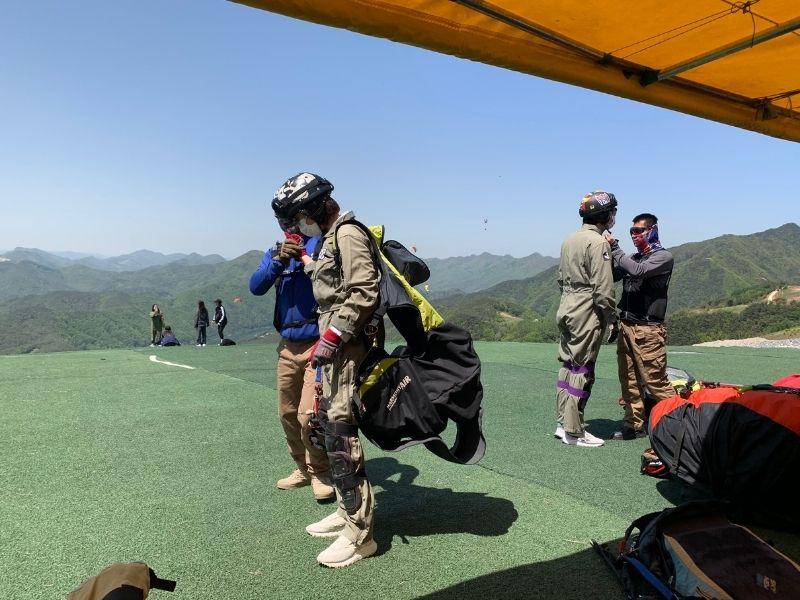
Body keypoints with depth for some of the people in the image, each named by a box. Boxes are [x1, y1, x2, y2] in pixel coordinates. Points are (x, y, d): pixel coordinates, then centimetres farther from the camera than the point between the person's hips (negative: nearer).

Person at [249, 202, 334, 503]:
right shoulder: (275, 251, 12)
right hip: (288, 345, 6)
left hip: (317, 343, -6)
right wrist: (279, 260, -18)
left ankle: (320, 473, 12)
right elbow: (256, 286, -5)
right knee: (288, 413, 11)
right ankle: (303, 468, 29)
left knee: (308, 415, -10)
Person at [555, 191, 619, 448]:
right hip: (587, 314, -9)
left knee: (567, 365, 14)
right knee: (582, 370, -3)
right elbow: (603, 288, -17)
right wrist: (612, 321, -11)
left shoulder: (569, 239, 13)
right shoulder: (598, 242, -13)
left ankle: (562, 422, 22)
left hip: (566, 309, 9)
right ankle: (574, 432, 4)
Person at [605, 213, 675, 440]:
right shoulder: (633, 258, 20)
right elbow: (611, 276, 12)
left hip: (648, 329, -6)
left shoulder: (664, 257, -2)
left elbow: (638, 271, -20)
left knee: (655, 379, -7)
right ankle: (634, 424, 13)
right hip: (626, 326, 7)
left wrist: (615, 249, -14)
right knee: (629, 379, 6)